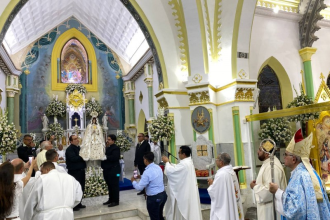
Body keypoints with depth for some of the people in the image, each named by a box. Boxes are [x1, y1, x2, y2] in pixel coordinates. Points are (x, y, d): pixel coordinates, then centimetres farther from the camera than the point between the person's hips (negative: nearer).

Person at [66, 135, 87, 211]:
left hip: (81, 170, 8)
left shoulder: (79, 148, 16)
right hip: (74, 171, -8)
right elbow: (73, 158, -25)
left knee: (81, 188, 12)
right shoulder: (69, 149, -11)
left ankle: (79, 204, 24)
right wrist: (82, 157, -16)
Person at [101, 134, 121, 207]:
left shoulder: (116, 148, -11)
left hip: (113, 169, -9)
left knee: (114, 185, -1)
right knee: (109, 185, 16)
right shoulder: (107, 148, 16)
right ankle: (111, 199, 27)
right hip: (107, 169, 9)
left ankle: (116, 201, 7)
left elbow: (114, 157, -25)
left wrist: (106, 157, -19)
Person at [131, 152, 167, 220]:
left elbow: (139, 187, -17)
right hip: (163, 194, 8)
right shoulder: (158, 167, 1)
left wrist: (133, 181, 1)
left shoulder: (147, 172, -23)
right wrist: (141, 177, 19)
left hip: (154, 198, -7)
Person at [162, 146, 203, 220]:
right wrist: (169, 163, 6)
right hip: (189, 190, 10)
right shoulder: (188, 161, 5)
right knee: (188, 210, 21)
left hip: (184, 192, -9)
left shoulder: (184, 164, -27)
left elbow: (171, 171, -23)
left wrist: (167, 162, -9)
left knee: (184, 210, 7)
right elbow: (176, 167, 14)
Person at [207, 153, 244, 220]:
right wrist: (214, 183, 11)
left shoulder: (221, 174, -24)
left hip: (223, 207, -9)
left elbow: (213, 192, -17)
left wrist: (211, 184, 0)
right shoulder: (232, 172, 3)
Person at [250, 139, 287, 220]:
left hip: (271, 208, -10)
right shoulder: (267, 163, 7)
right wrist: (257, 183, 4)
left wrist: (255, 187, -18)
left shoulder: (272, 167, -26)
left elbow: (270, 191, -31)